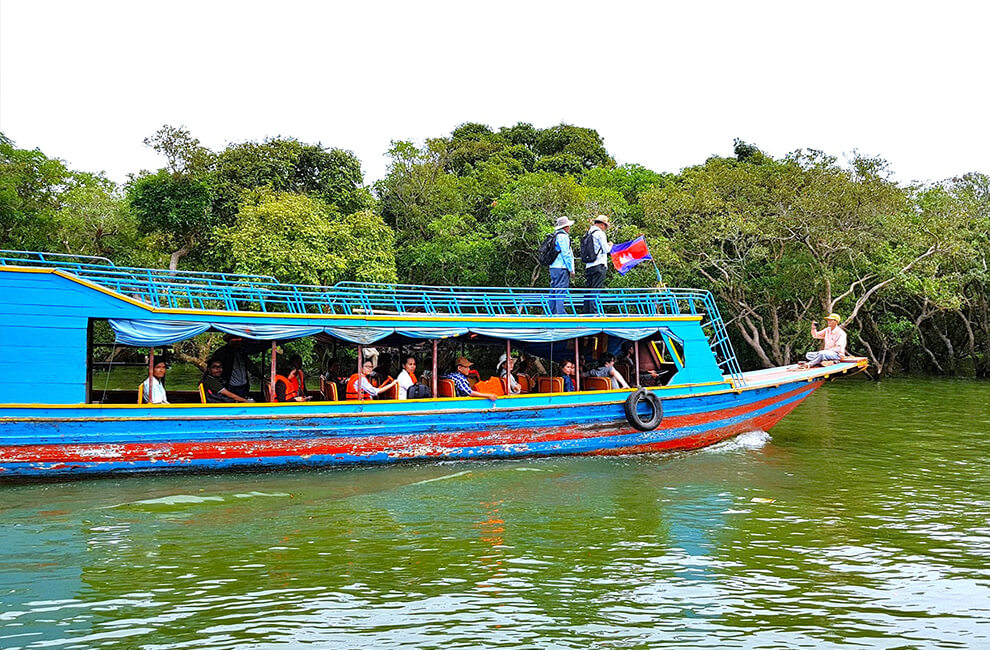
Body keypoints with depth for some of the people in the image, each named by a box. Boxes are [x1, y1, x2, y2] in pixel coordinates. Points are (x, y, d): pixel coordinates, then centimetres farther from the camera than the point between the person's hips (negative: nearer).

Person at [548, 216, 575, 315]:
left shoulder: (556, 236, 19)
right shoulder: (563, 236, -10)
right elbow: (566, 254, -14)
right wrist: (571, 269, -11)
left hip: (553, 268, 10)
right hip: (561, 268, -10)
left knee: (554, 291, 10)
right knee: (561, 291, -11)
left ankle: (552, 312, 13)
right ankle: (560, 313, -15)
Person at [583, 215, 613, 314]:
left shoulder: (589, 233, 16)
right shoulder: (600, 233, -7)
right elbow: (606, 249, -9)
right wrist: (610, 245, 11)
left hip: (589, 265, 8)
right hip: (599, 265, -8)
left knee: (588, 289, 9)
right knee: (596, 290, -9)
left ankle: (587, 311, 10)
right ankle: (593, 312, -12)